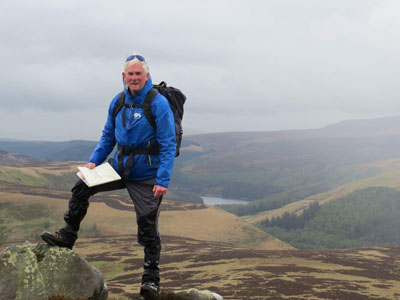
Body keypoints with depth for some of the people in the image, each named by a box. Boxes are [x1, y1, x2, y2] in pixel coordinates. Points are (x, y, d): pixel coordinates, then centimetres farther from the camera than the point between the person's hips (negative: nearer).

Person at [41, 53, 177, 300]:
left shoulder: (158, 103, -15)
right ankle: (67, 237, 15)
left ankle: (151, 278, 10)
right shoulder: (118, 102, 5)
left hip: (147, 176, -6)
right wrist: (94, 161, 1)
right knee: (82, 188, 1)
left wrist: (163, 181, -23)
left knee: (148, 228, -3)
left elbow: (168, 145, -17)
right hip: (120, 167, 6)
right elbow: (108, 136, 16)